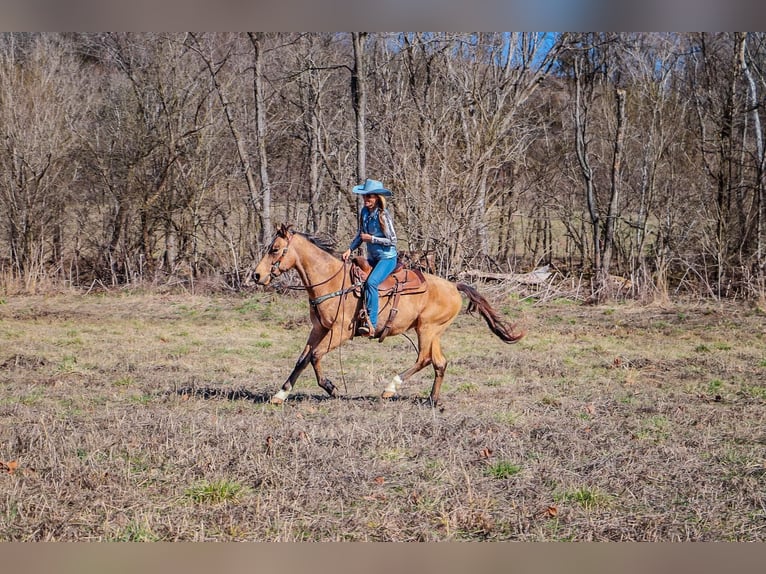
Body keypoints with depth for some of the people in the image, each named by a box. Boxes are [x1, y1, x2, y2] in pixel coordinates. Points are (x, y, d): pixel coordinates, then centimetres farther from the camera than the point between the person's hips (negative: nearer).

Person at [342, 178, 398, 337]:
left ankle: (371, 323, -31)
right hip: (372, 258, 9)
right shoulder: (364, 212, 3)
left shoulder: (383, 215, -17)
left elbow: (392, 240, -16)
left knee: (370, 283, -29)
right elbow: (360, 235, 15)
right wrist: (350, 249, 0)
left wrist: (371, 238, -17)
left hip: (387, 258, -9)